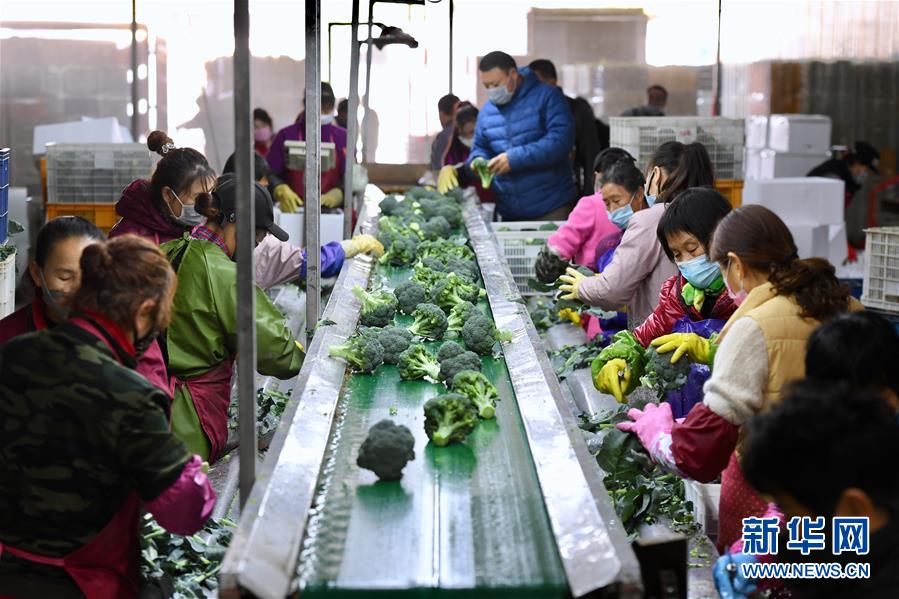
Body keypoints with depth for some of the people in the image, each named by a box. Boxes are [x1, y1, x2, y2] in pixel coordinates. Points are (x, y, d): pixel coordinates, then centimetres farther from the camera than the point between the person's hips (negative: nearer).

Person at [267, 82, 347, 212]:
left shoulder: (342, 138, 9)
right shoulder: (287, 136, 6)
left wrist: (336, 194, -16)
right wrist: (281, 192, -18)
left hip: (332, 211, 1)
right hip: (293, 210, -1)